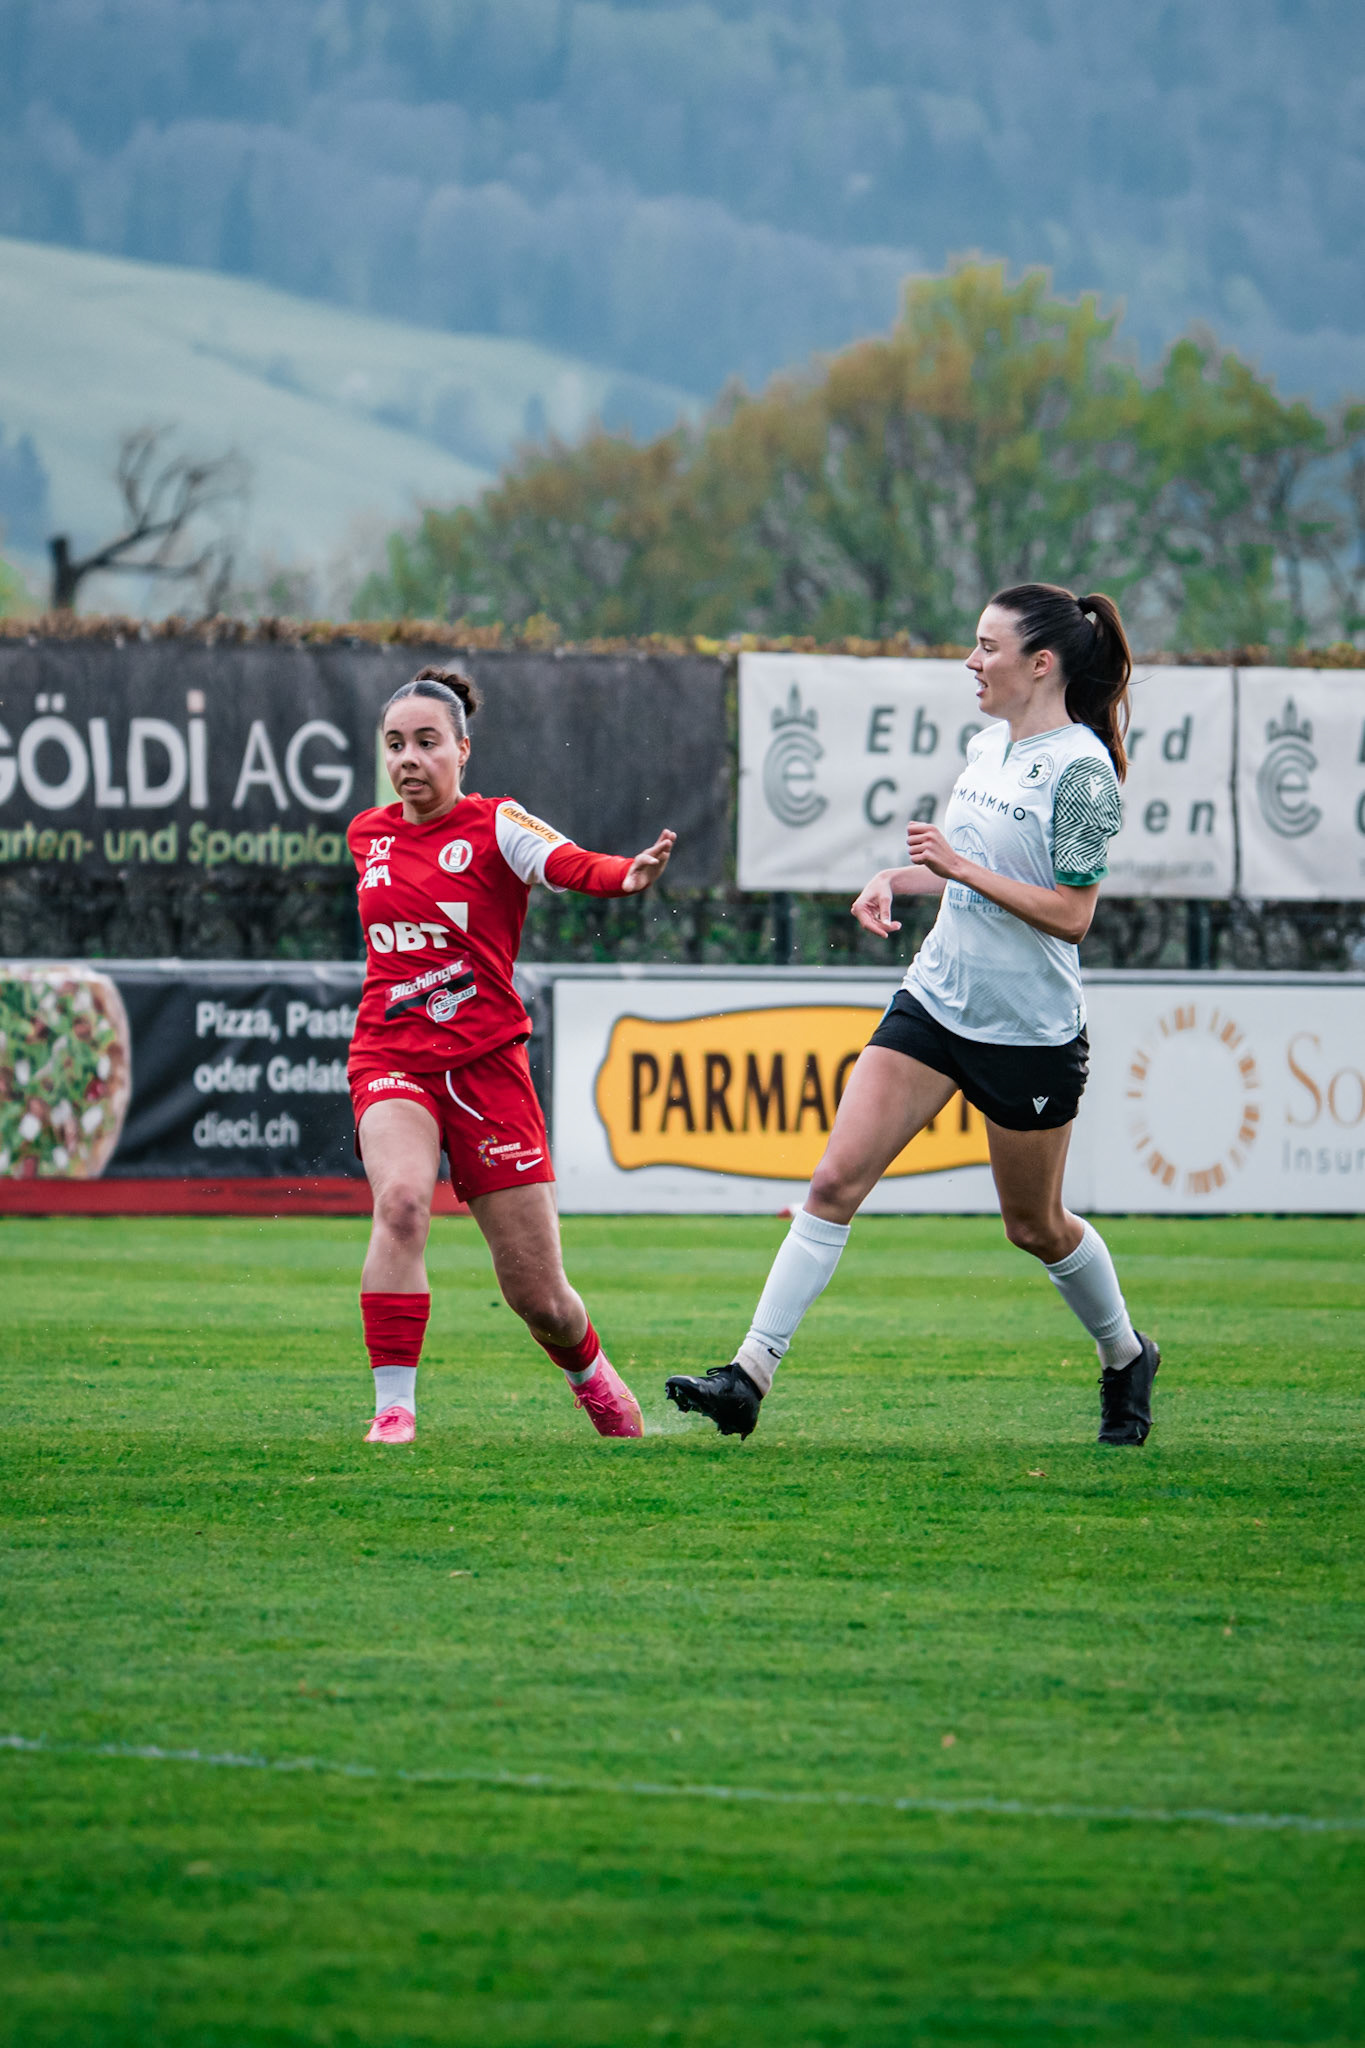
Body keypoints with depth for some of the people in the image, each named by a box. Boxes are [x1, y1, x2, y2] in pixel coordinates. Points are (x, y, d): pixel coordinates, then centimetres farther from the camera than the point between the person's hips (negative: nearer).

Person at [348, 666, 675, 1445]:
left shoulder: (495, 826, -5)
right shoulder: (368, 835, 9)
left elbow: (573, 865, -25)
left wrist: (631, 875, -46)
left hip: (484, 1063, -2)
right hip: (392, 1062, 2)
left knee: (539, 1296, 1)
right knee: (402, 1199, -31)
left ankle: (591, 1372, 35)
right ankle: (395, 1406, -26)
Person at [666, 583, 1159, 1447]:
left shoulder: (1080, 769, -17)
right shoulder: (991, 744, 8)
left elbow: (1071, 915, -19)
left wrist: (960, 866, -24)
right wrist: (900, 879, 6)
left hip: (1030, 1031, -7)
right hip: (936, 1002, 7)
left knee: (1036, 1226, 10)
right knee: (838, 1180, -7)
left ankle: (1127, 1358, 37)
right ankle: (751, 1375, -11)